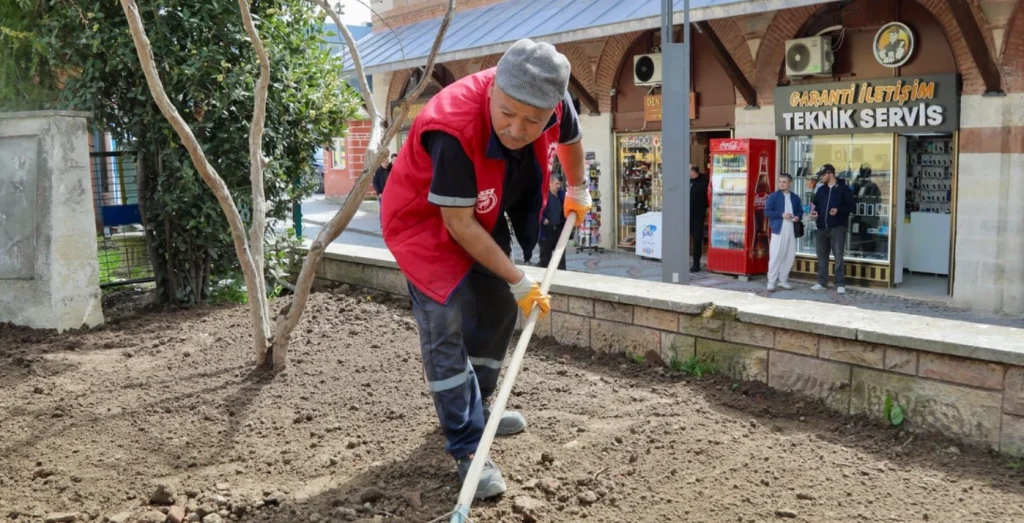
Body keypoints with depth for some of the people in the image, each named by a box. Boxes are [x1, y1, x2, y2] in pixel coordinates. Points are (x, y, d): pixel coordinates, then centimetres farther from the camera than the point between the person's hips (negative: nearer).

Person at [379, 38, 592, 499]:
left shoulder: (554, 105, -22)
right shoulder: (453, 127, -41)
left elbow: (570, 137, 5)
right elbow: (458, 223, -31)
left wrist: (578, 190, 20)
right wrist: (519, 281, -24)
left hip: (483, 219, 7)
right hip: (424, 221, -7)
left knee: (497, 311, 15)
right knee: (446, 329, -15)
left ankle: (475, 410, 35)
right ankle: (468, 449, -5)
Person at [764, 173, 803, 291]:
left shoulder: (795, 198, 13)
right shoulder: (773, 196, 0)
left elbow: (800, 211, 18)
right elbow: (767, 211, -6)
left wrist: (798, 217, -5)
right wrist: (781, 215, -17)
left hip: (792, 231, 5)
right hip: (778, 230, -5)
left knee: (790, 256, 7)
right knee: (775, 256, -7)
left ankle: (783, 280, 19)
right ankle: (771, 281, -3)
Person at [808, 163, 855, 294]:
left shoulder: (843, 189, -2)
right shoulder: (821, 189, 14)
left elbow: (852, 206, -5)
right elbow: (816, 204, 23)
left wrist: (838, 210, -19)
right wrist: (814, 211, 1)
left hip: (838, 227, -5)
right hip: (822, 228, 6)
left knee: (838, 256, -6)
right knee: (822, 255, 8)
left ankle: (840, 284, -1)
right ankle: (822, 282, 16)